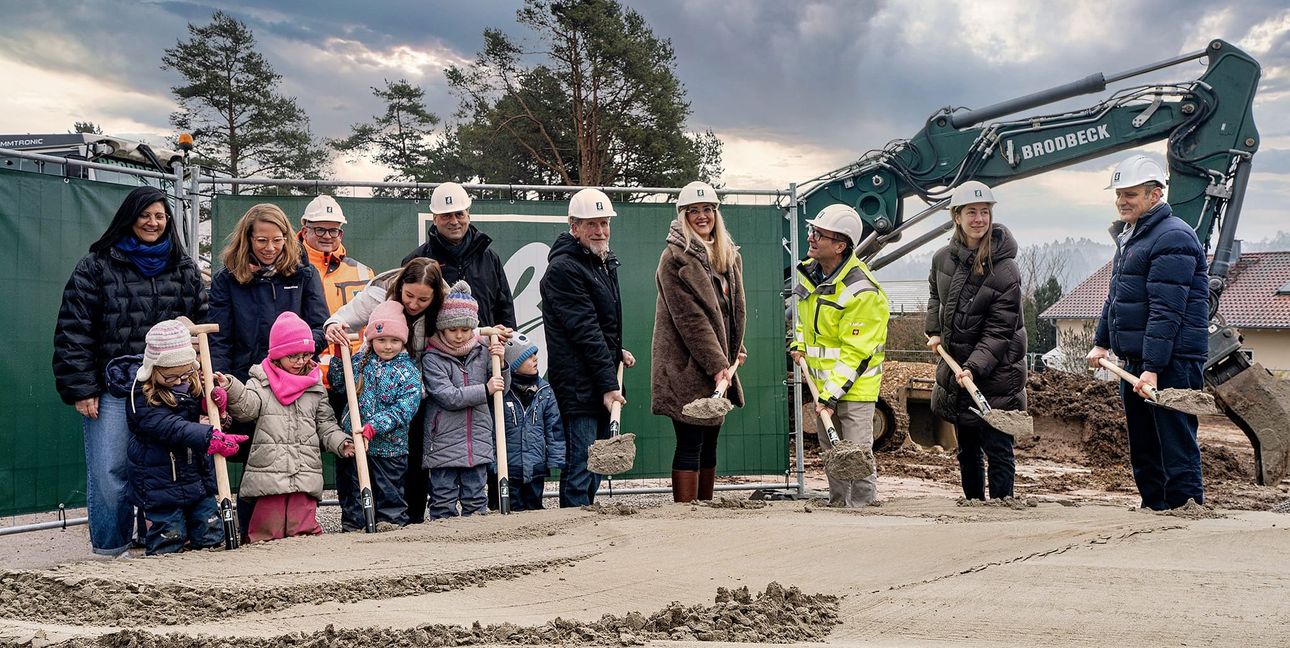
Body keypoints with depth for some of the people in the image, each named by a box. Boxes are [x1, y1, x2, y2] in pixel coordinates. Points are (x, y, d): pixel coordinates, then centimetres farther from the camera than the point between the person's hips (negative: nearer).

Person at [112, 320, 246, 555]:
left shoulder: (193, 385, 2)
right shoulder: (142, 399, -17)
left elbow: (204, 420, 12)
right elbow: (173, 428, -30)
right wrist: (211, 438, -43)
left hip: (198, 479, 5)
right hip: (161, 485, -5)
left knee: (211, 539, 8)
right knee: (168, 545, 2)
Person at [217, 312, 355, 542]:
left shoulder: (316, 389, 14)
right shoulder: (260, 383, 7)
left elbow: (326, 426, 16)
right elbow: (246, 407, -11)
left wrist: (342, 443, -1)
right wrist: (231, 388, -29)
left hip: (305, 476, 2)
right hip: (268, 472, -2)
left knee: (303, 530, -1)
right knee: (268, 532, 0)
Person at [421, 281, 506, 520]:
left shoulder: (482, 352, 7)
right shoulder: (432, 358, -6)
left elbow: (501, 390, 15)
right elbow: (447, 396, -17)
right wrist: (485, 390, -19)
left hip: (477, 441, 4)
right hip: (443, 443, -4)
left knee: (476, 498, 12)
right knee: (444, 499, 3)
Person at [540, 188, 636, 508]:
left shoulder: (606, 262, 17)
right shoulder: (563, 268, -14)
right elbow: (585, 331, -19)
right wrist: (608, 383, -20)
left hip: (602, 385, 10)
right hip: (578, 386, -10)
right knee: (580, 466, -9)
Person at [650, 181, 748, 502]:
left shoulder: (729, 256, 14)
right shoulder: (675, 257, -10)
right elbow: (690, 317, -17)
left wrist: (735, 350, 14)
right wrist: (716, 364, -21)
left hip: (719, 367, 8)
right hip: (687, 367, -8)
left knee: (709, 445, 12)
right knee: (690, 445, -7)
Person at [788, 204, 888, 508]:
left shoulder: (861, 291, -24)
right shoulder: (810, 271, 1)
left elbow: (855, 352, -23)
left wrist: (832, 395, -25)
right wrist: (799, 344, 9)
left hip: (854, 385, -8)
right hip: (823, 380, 8)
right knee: (831, 450, 18)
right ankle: (837, 503, 32)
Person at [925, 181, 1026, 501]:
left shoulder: (1005, 269, -17)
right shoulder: (943, 258, 0)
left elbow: (999, 331, -18)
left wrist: (975, 367, -28)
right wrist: (934, 331, 9)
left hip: (995, 372, -6)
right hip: (955, 367, 6)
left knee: (997, 449, -3)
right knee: (967, 450, 17)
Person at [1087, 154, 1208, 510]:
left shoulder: (1172, 238, -15)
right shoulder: (1129, 237, 18)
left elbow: (1167, 311, -22)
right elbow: (1116, 297, 29)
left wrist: (1153, 368, -25)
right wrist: (1101, 342, 22)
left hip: (1171, 363, -10)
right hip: (1134, 361, 10)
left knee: (1176, 447, -7)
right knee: (1142, 448, 16)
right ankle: (1154, 511, 26)